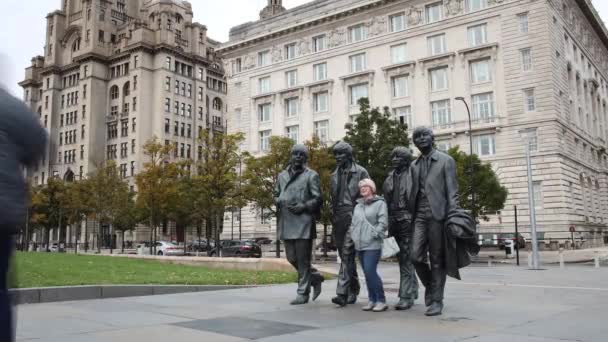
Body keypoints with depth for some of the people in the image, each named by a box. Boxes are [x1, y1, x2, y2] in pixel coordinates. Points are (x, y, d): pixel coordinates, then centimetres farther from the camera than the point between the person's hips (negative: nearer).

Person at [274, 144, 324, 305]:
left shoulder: (311, 176, 1)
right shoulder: (282, 175, 16)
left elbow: (318, 199, -3)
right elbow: (276, 194, 24)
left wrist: (303, 206, -16)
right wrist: (278, 202, 2)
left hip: (303, 223, -6)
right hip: (286, 223, 6)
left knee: (303, 260, -2)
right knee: (292, 258, 9)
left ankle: (303, 293, 8)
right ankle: (315, 277, 31)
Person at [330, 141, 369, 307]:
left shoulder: (360, 172, 0)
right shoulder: (335, 175, 18)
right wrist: (333, 218, 15)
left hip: (353, 217, -6)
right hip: (338, 219, 6)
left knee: (347, 254, -13)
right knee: (345, 256, 10)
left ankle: (342, 293, -16)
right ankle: (353, 290, 22)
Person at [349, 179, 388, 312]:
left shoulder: (379, 203, -2)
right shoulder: (358, 205, 18)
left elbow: (383, 222, -10)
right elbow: (353, 223, 21)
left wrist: (375, 234, -16)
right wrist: (352, 235, 9)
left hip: (372, 245, -7)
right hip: (359, 245, 7)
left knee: (370, 271, -14)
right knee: (367, 273, 9)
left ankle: (381, 300, -4)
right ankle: (372, 300, 18)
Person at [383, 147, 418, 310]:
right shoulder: (390, 177, 15)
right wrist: (387, 222, 14)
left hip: (408, 221, -7)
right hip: (394, 221, 7)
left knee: (406, 259, -8)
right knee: (403, 258, 14)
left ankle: (406, 296, -5)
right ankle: (413, 290, 28)